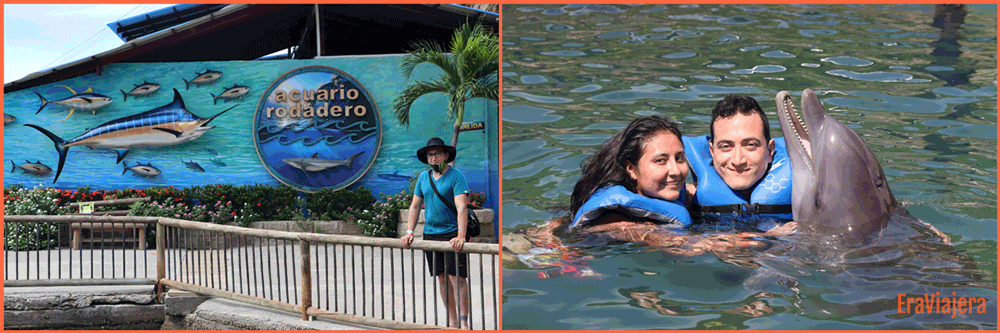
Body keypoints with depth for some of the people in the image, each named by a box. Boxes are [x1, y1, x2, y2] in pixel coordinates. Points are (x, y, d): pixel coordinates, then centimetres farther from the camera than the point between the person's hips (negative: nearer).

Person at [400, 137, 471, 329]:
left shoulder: (456, 177, -8)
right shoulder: (423, 178, 11)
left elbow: (461, 208, -18)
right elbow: (415, 206, 15)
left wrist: (461, 236, -29)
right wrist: (409, 232, 4)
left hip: (452, 235, -5)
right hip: (430, 234, 6)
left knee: (457, 278, -8)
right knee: (442, 278, 9)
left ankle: (463, 322, -2)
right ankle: (452, 321, 17)